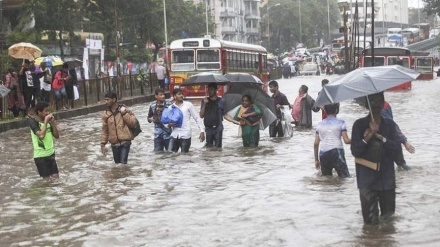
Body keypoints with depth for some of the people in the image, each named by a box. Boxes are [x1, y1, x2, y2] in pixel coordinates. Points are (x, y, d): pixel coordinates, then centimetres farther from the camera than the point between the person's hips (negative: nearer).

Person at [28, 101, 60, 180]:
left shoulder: (48, 121, 4)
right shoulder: (33, 122, -13)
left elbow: (57, 136, 5)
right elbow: (41, 135, -28)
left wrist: (52, 122, -6)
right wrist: (45, 122, -21)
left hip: (51, 154, 5)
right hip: (40, 156, -5)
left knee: (56, 178, 4)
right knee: (48, 179, 0)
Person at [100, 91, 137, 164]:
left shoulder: (124, 110, -2)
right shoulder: (105, 114, 6)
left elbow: (133, 123, -7)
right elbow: (105, 130, 12)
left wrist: (124, 113, -14)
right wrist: (103, 144, 6)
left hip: (125, 142, -4)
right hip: (114, 144, 4)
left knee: (123, 163, -14)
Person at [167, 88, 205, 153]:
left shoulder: (188, 105, 2)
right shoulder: (171, 107, 9)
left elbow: (197, 118, 3)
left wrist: (202, 131, -4)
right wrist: (170, 124, -9)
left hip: (185, 135, -3)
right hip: (174, 135, 3)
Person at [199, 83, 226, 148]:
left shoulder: (221, 101, 3)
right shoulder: (204, 101, 9)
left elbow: (225, 114, 6)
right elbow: (201, 115, 3)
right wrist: (204, 104, -6)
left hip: (218, 128, -2)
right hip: (208, 128, 2)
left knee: (217, 147, -5)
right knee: (208, 147, 4)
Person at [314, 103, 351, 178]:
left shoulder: (320, 124, 13)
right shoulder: (340, 122, 2)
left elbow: (316, 144, 11)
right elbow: (346, 140, -3)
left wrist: (316, 160, 18)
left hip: (323, 154, 4)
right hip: (337, 152, -4)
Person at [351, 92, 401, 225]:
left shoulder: (389, 124, 7)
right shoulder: (359, 124, 0)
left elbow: (396, 146, -4)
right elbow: (355, 151, -4)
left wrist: (381, 138, -18)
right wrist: (366, 139, -21)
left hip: (386, 177, 3)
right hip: (367, 178, -2)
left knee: (388, 214, 12)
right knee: (370, 219, -3)